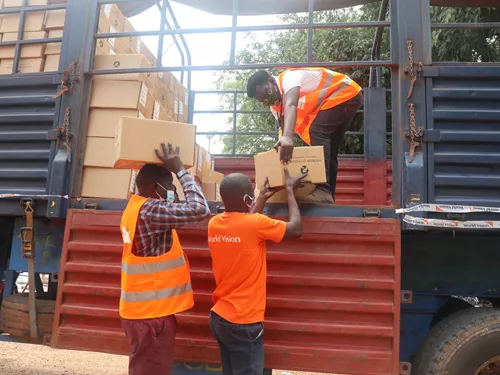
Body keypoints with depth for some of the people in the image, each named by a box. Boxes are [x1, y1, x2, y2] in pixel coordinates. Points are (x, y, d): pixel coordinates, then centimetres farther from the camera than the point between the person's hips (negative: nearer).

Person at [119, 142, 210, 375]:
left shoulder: (136, 207, 9)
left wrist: (175, 172, 9)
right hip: (151, 313, -10)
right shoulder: (150, 210, -22)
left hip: (143, 308, 10)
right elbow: (200, 210, -28)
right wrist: (180, 170, -17)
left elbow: (175, 211, 19)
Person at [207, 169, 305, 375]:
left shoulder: (214, 224, 0)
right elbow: (296, 229, -6)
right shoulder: (255, 223, -20)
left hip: (218, 317, 7)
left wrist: (262, 198, 24)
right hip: (243, 323, -7)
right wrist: (290, 190, 4)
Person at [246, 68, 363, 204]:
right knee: (329, 149, 6)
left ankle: (323, 191, -35)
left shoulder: (288, 78, -26)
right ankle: (328, 195, 11)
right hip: (337, 100, 10)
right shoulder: (276, 105, 2)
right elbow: (284, 128, 5)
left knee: (317, 132, -26)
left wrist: (288, 137, -60)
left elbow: (291, 106, -44)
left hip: (347, 94, -10)